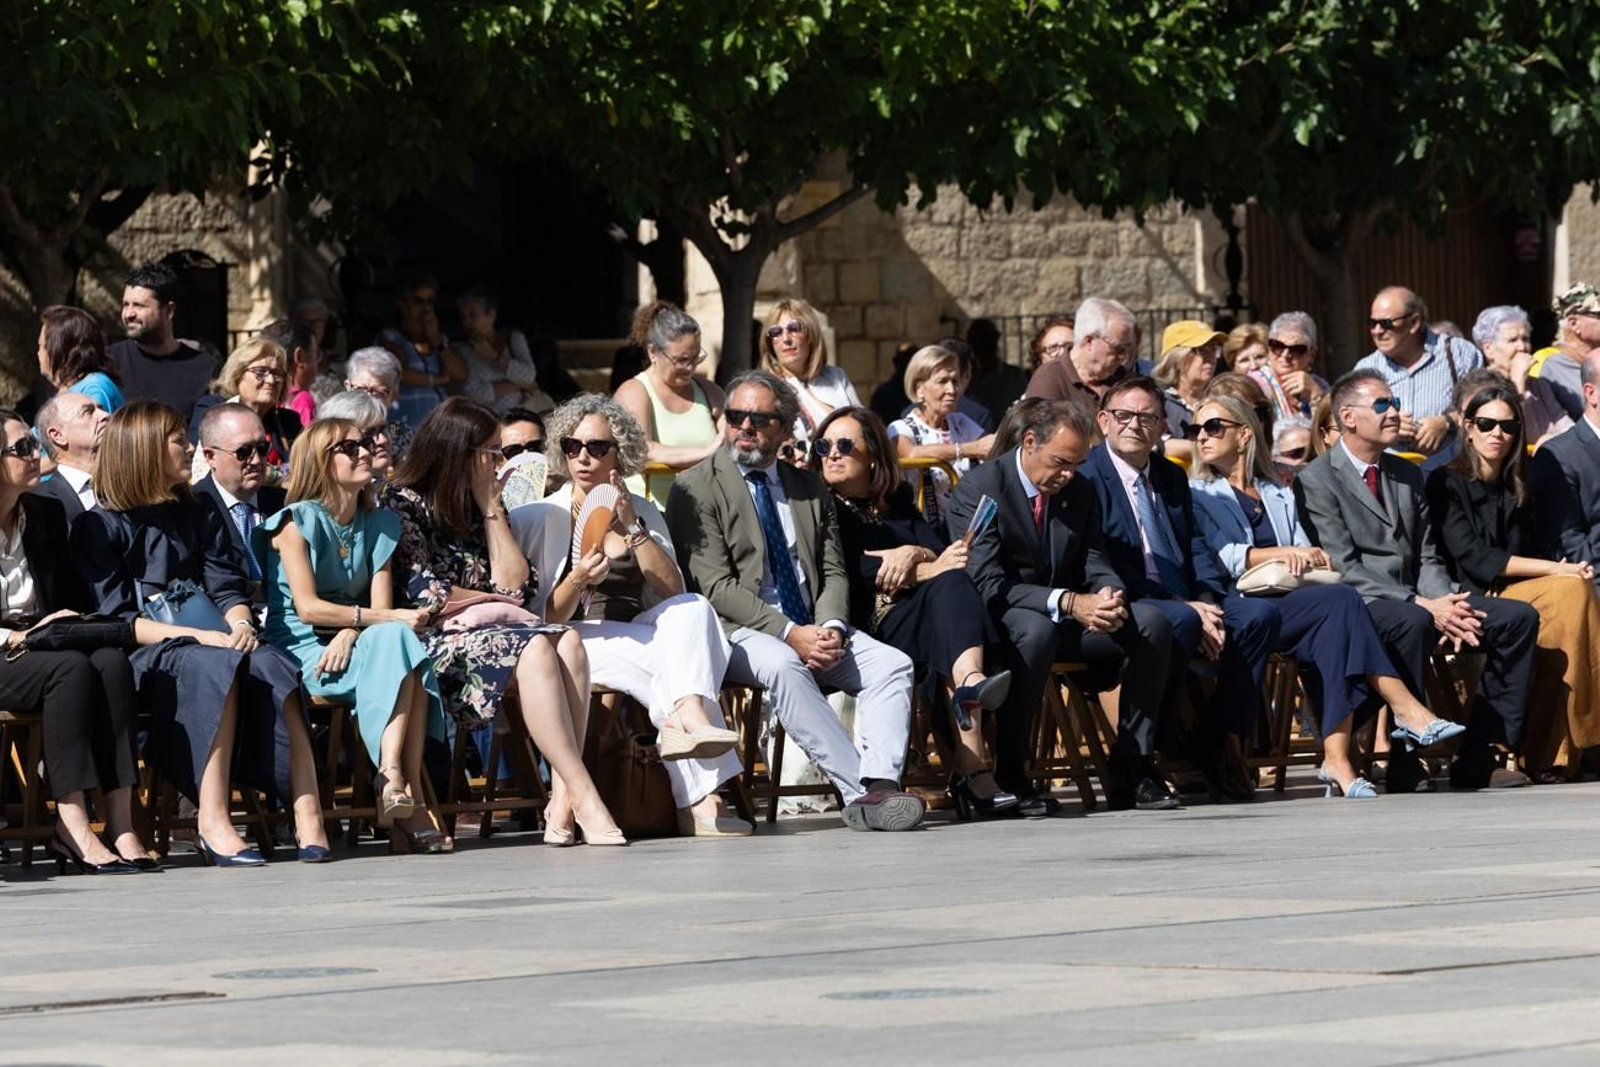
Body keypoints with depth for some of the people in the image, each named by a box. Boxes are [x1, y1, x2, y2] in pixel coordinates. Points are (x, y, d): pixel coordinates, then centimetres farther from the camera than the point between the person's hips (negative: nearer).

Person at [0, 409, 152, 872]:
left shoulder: (47, 515, 15)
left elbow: (74, 597, 20)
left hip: (40, 645, 6)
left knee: (112, 661, -27)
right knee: (70, 668, -34)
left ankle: (120, 823, -35)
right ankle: (72, 825, -38)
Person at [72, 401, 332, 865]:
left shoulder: (198, 517, 21)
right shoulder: (99, 527, 2)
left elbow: (227, 587, 14)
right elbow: (116, 618, -7)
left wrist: (241, 625, -11)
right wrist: (200, 636, -18)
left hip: (210, 644, 5)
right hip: (143, 659, -5)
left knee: (268, 665, -30)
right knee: (217, 667, -37)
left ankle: (308, 813, -39)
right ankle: (213, 822, -42)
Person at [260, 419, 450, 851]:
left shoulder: (379, 524, 16)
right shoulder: (297, 522, -4)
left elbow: (380, 606, 6)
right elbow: (308, 606, -15)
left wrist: (351, 633, -18)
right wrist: (390, 619, -20)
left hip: (349, 644, 5)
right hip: (301, 649, -5)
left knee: (405, 649, -29)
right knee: (395, 641, -31)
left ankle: (397, 778, -38)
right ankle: (401, 793, -38)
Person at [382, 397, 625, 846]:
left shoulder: (478, 507, 22)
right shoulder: (403, 503, 0)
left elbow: (516, 586, 10)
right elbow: (422, 593, -11)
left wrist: (490, 506, 8)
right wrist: (495, 606, -2)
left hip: (484, 635, 7)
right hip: (434, 643, -7)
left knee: (568, 641, -25)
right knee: (535, 649, -33)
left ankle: (562, 803, -37)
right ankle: (585, 801, -39)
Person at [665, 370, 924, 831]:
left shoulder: (809, 490, 18)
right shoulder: (697, 487, 0)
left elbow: (833, 572, 14)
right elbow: (716, 586, -9)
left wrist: (830, 629, -10)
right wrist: (789, 633, -20)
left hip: (812, 629, 6)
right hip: (739, 632, -5)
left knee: (892, 664, -19)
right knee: (783, 666, -37)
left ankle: (880, 786, -36)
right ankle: (859, 790, -39)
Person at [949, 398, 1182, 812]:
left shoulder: (1079, 491, 8)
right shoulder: (979, 489, -12)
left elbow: (1095, 564, 7)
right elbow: (988, 584, -20)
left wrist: (1110, 597, -20)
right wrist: (1068, 603, -31)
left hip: (1068, 620, 6)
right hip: (1004, 620, -6)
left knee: (1151, 623, -17)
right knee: (1037, 629, -40)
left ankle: (1132, 769, -14)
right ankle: (1008, 775, -30)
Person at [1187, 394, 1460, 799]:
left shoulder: (1279, 495, 29)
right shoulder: (1197, 495, 15)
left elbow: (1306, 555, 17)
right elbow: (1221, 559, -1)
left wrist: (1312, 558, -6)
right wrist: (1281, 554, -10)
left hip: (1292, 606, 4)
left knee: (1328, 630, -32)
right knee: (1341, 599, -28)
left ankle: (1336, 756, -40)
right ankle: (1406, 708, -32)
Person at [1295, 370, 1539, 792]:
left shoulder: (1407, 474, 20)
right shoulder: (1317, 480, -4)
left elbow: (1428, 558, 16)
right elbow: (1345, 568, -13)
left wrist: (1445, 602, -8)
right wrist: (1421, 606, -21)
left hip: (1418, 601, 7)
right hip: (1360, 605, -7)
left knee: (1518, 617, -9)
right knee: (1412, 623, -39)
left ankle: (1476, 757, -12)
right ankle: (1404, 762, -33)